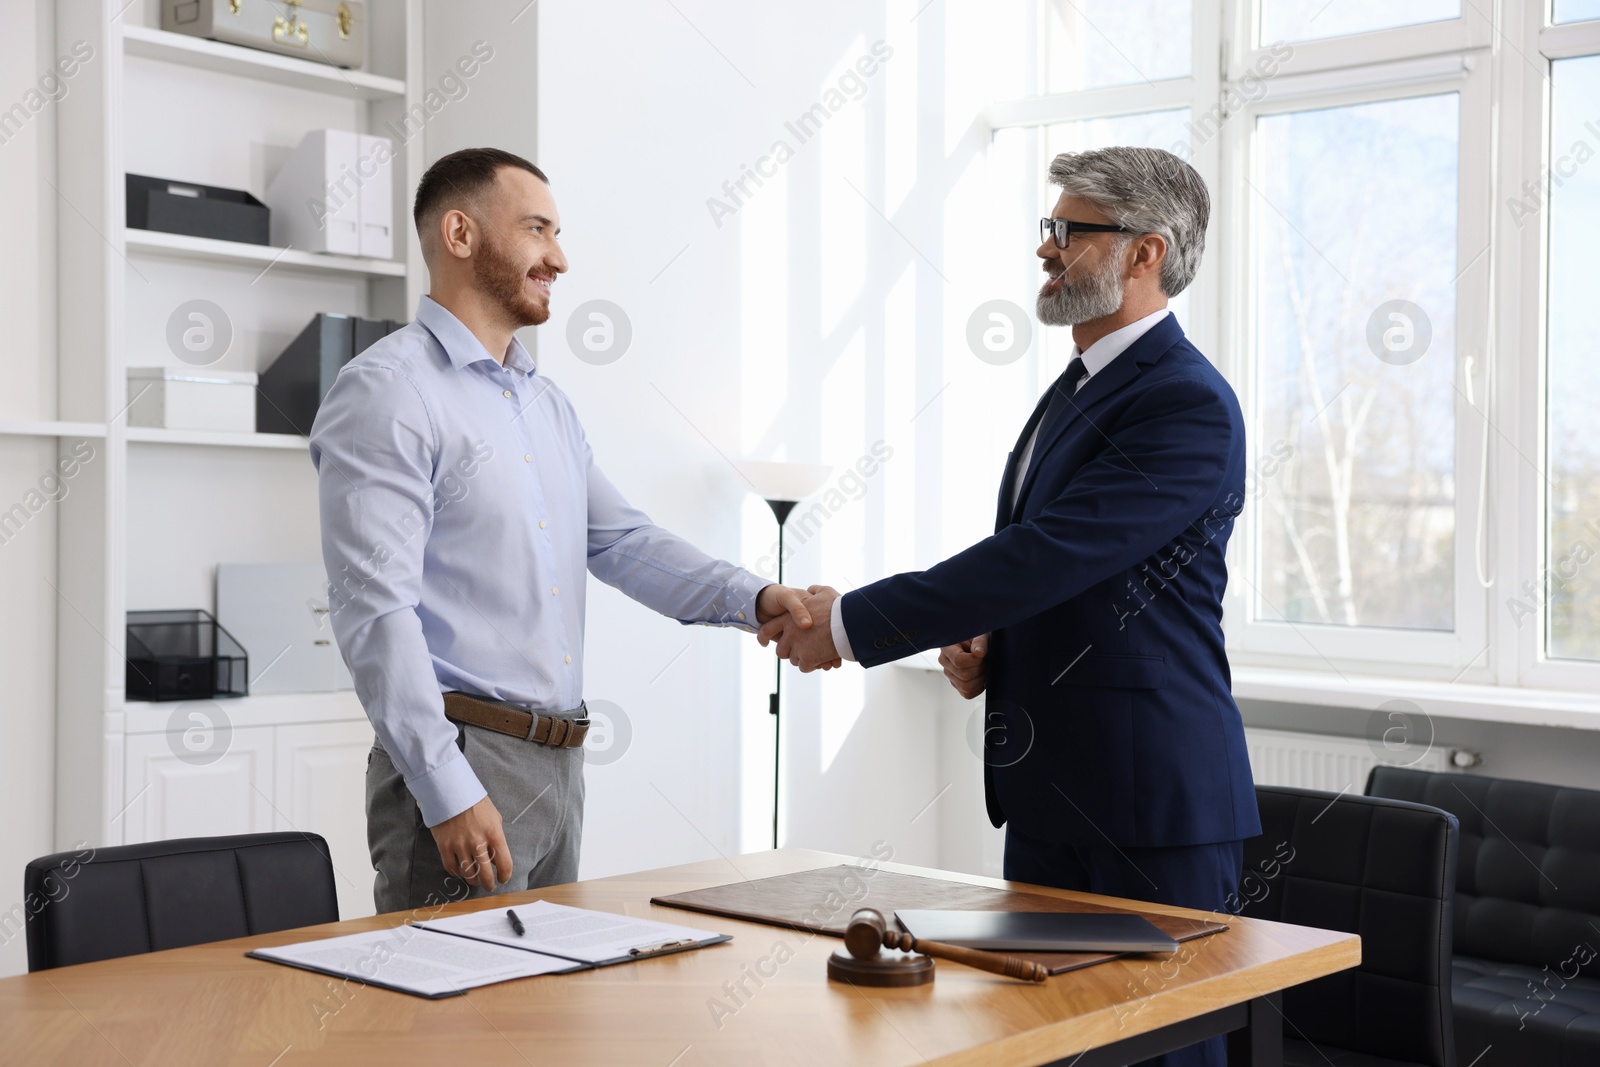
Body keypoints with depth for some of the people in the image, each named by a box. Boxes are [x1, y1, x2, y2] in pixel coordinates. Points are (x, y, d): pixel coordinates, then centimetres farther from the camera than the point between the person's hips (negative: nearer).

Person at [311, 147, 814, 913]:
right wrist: (449, 791, -23)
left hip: (558, 763, 9)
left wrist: (752, 600, -2)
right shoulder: (386, 392, -11)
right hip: (459, 765, -8)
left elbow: (623, 543, 15)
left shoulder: (546, 403, 17)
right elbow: (374, 609, -19)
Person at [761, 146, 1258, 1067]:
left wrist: (850, 623, -18)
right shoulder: (1076, 390, 16)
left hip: (1152, 797, -9)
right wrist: (984, 646, 3)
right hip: (1048, 787, 9)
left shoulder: (1189, 405, -16)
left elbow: (1045, 554, -23)